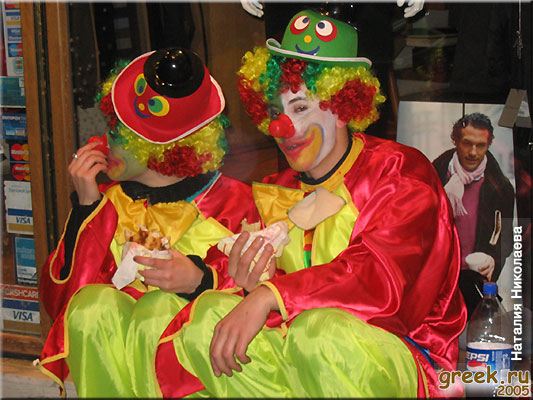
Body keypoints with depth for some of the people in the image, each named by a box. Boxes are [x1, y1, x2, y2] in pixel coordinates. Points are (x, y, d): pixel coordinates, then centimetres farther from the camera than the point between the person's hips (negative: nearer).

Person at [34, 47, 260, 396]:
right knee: (94, 301, -27)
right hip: (112, 362, 3)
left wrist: (200, 281, -23)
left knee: (161, 304, -32)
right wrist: (86, 206, -6)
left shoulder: (231, 201, 4)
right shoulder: (106, 204, 14)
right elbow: (60, 296, 1)